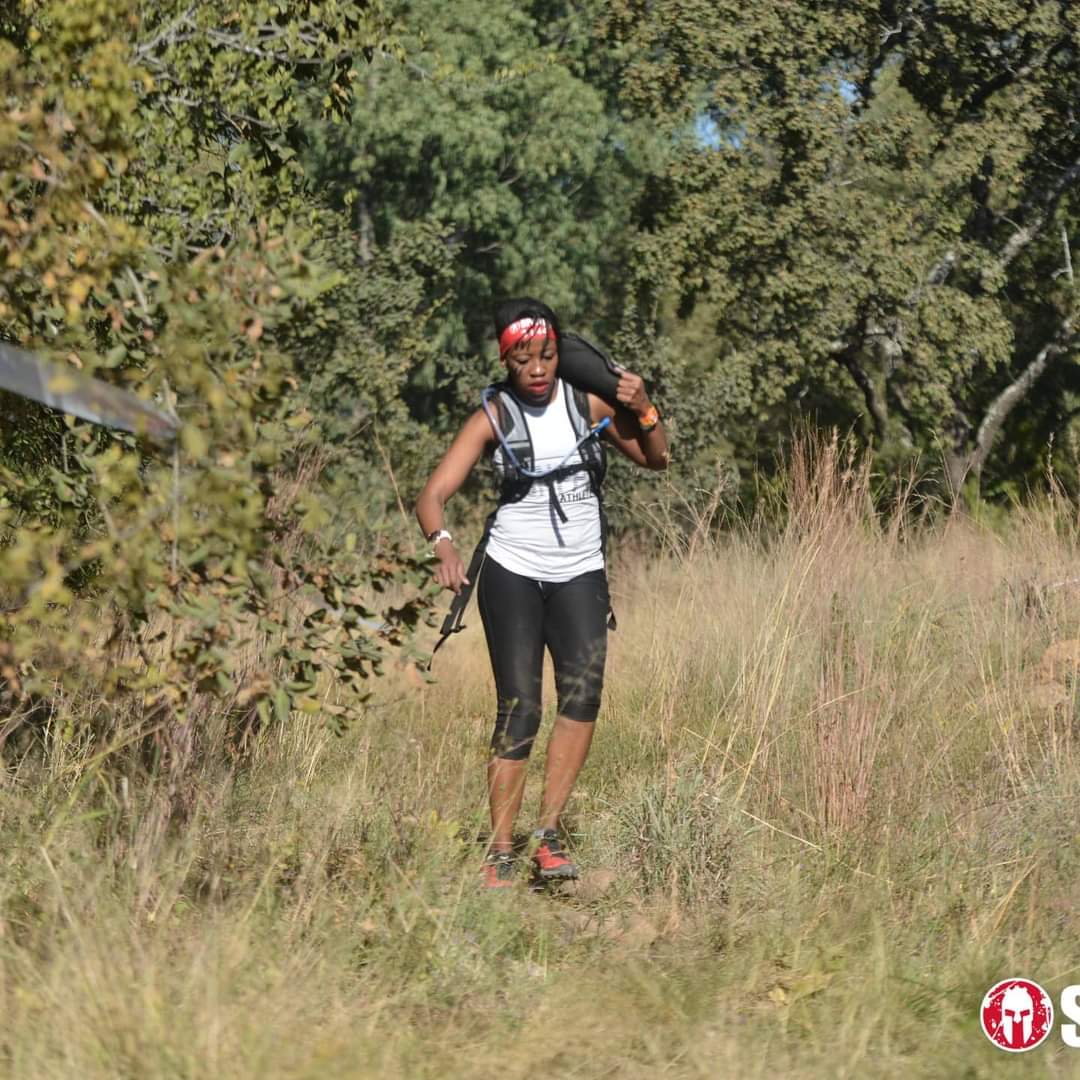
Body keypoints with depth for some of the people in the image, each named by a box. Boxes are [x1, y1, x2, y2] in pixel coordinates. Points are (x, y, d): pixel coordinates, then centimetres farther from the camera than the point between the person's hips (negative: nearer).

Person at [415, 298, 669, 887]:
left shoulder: (588, 401, 0)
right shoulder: (493, 417, -7)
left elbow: (655, 459, 11)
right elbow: (433, 494, -16)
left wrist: (643, 412, -10)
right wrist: (443, 545, -37)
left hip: (580, 573, 2)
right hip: (511, 572, -2)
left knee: (583, 689, -20)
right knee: (519, 711, -9)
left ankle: (549, 833, -15)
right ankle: (500, 854, -3)